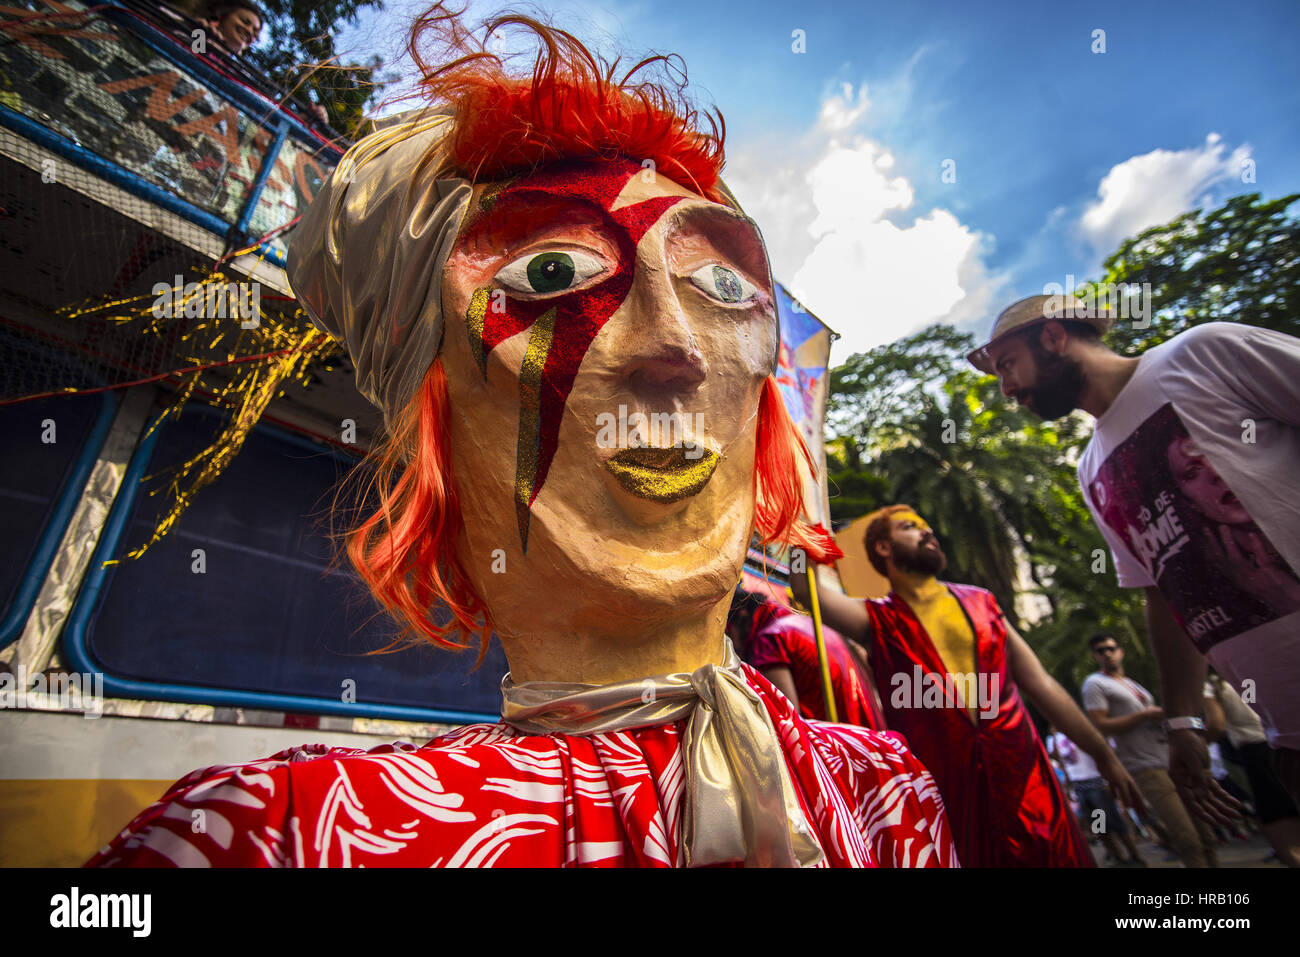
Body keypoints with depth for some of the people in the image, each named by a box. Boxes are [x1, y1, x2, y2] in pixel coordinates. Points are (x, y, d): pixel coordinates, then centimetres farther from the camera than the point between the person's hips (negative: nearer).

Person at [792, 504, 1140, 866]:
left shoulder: (979, 601, 8)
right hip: (947, 793, -3)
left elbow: (1040, 683, 12)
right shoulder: (878, 620, -4)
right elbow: (805, 588, -21)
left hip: (1026, 778, 4)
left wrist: (1104, 755, 13)